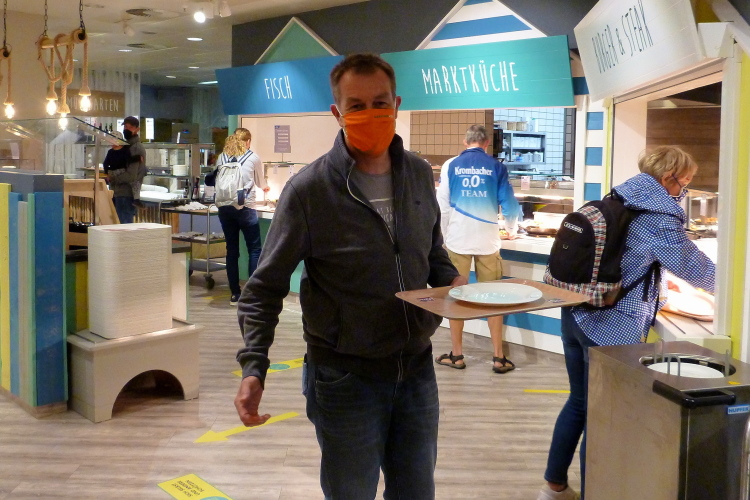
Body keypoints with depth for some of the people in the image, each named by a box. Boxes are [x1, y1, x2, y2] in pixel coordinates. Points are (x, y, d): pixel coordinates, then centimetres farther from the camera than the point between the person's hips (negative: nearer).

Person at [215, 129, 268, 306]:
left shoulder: (222, 157, 11)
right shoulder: (253, 157, 4)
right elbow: (260, 182, 18)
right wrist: (265, 187, 41)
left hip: (225, 208, 4)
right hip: (245, 207, -4)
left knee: (232, 250, 9)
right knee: (254, 249, 4)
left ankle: (235, 294, 13)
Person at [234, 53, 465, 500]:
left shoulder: (420, 174, 1)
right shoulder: (310, 189, -14)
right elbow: (265, 290, -9)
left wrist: (452, 280, -5)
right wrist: (253, 368, -20)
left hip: (417, 369, 5)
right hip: (346, 379, -4)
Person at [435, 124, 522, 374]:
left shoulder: (451, 165, 0)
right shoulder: (496, 167, 1)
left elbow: (442, 204, 0)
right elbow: (509, 202, 3)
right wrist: (512, 229, 22)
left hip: (458, 239, 0)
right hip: (487, 240, 0)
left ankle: (456, 355, 14)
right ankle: (498, 357, 10)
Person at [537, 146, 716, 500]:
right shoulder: (659, 217, -13)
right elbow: (695, 268, -5)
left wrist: (655, 287, 28)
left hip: (576, 315, 8)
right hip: (613, 329, -8)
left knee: (579, 401, 19)